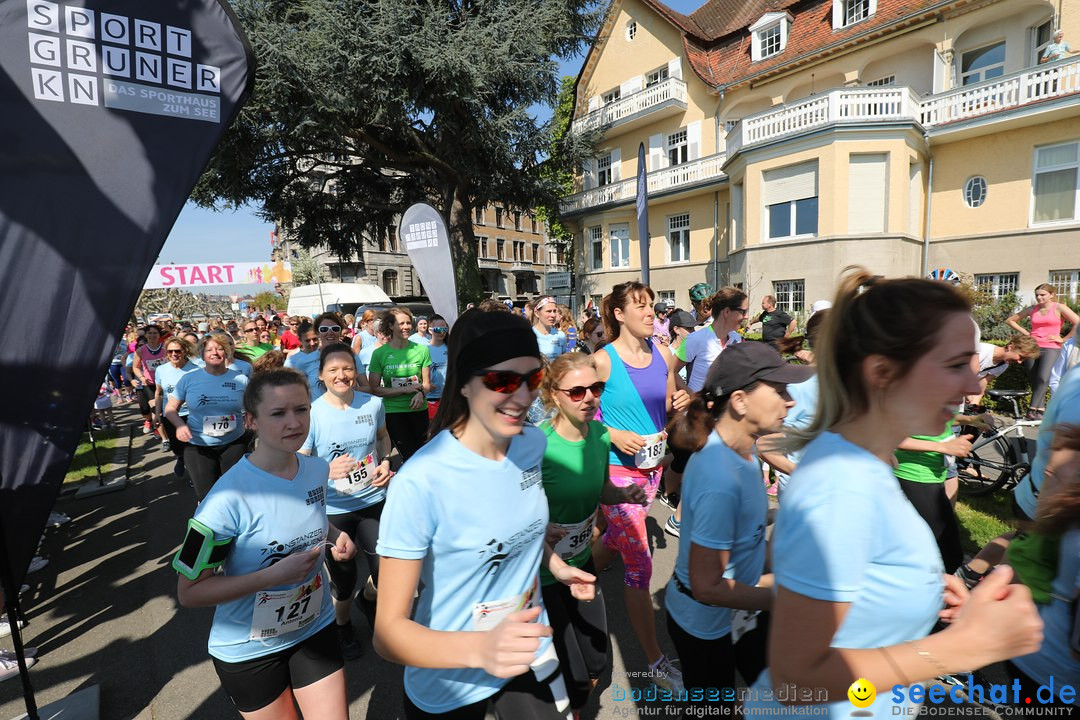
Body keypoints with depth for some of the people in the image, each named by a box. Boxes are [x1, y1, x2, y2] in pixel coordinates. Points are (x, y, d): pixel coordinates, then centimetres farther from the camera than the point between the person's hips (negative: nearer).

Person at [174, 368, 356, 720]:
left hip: (315, 628, 4)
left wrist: (336, 535, -8)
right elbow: (189, 591, -19)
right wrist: (272, 575, -29)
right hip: (249, 650, -4)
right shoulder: (229, 498, -27)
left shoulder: (318, 469, -10)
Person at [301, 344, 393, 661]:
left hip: (373, 500, 2)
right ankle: (342, 626, 47)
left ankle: (370, 597, 45)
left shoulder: (373, 403, -6)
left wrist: (385, 461, -5)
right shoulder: (312, 414, -15)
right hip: (333, 509, -2)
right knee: (344, 580, 13)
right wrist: (328, 472, -32)